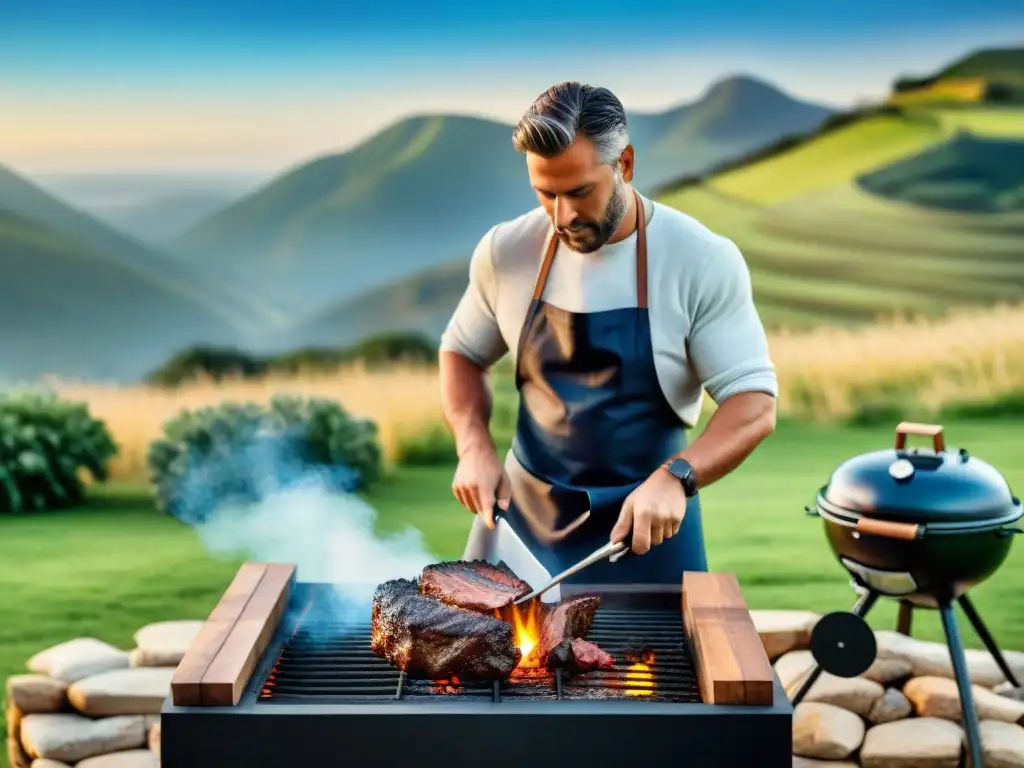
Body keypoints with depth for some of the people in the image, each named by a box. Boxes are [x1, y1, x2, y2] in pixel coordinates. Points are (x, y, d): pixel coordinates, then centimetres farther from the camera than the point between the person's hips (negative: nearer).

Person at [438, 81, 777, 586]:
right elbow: (461, 352, 12)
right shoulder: (507, 251, -5)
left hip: (646, 525, -2)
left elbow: (754, 403, -14)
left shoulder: (702, 261, -14)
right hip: (522, 514, 3)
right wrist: (475, 448, -5)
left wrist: (676, 477, -30)